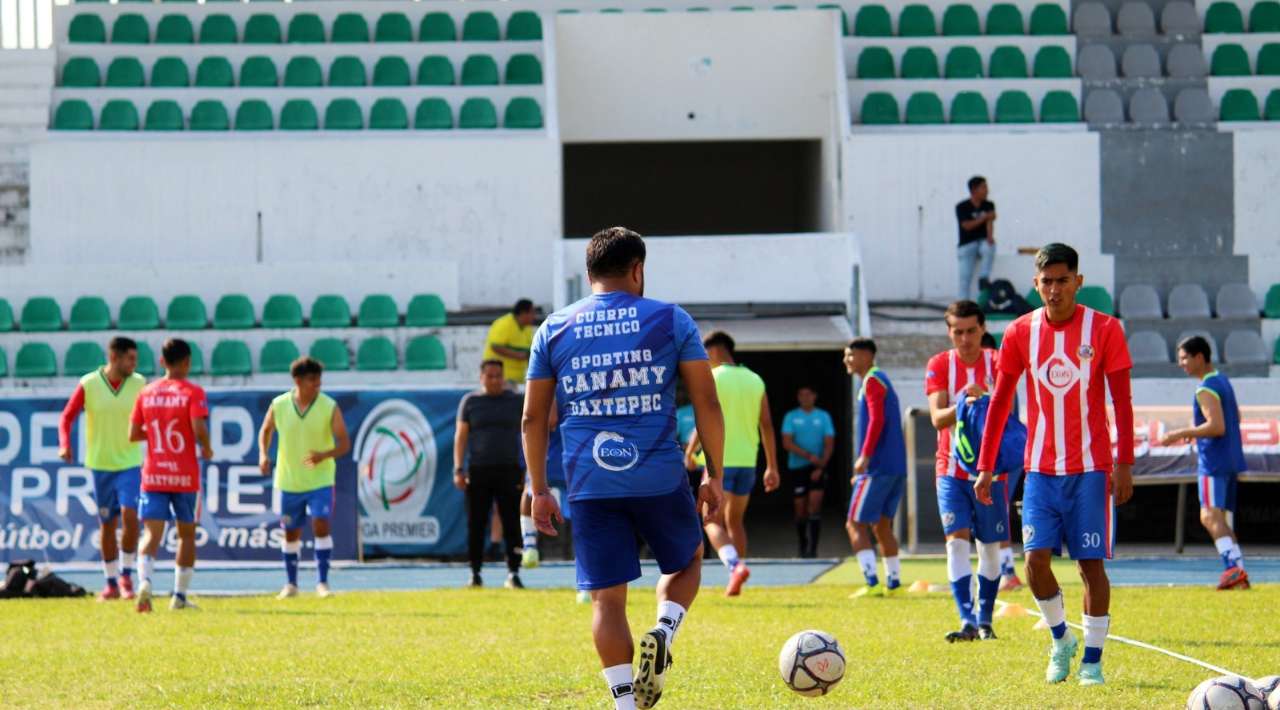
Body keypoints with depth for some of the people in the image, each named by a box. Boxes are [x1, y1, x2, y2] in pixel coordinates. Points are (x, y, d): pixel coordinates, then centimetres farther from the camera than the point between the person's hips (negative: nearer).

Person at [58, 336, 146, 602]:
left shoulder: (139, 384, -2)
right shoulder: (88, 385, -6)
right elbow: (67, 417, -2)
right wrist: (64, 445, -17)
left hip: (130, 463, 0)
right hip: (100, 465, 0)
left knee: (129, 515, -18)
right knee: (107, 525, 7)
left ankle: (126, 574, -1)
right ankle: (112, 584, 19)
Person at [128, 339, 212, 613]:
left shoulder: (146, 393, 5)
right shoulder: (192, 392, -6)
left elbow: (133, 434, 5)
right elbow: (199, 428, -20)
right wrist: (206, 448, 0)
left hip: (153, 475, 2)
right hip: (185, 476, -2)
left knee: (151, 533, -5)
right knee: (187, 534, 14)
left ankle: (145, 581, -32)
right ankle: (180, 596, 16)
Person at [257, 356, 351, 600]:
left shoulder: (330, 408, -9)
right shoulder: (278, 406, -5)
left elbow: (344, 444, -8)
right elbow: (266, 430, 14)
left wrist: (324, 455, -27)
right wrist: (263, 454, -3)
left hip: (320, 480, -2)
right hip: (289, 481, 2)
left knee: (321, 527, -15)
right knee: (291, 533, 9)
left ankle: (322, 582, -8)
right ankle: (291, 584, 24)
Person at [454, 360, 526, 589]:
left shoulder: (515, 401, 8)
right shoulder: (470, 402, 8)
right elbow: (460, 436, 6)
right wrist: (458, 470, -3)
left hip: (508, 471, 0)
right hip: (477, 471, 0)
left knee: (512, 524, -4)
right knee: (476, 525, 2)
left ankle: (513, 573, -2)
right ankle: (475, 573, 9)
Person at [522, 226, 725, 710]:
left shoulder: (553, 330, 9)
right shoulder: (671, 320, 3)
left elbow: (533, 418, 9)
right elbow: (706, 401, 0)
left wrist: (539, 490, 15)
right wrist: (714, 475, 8)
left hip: (590, 486, 1)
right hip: (659, 478, -1)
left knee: (606, 597, 5)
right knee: (686, 561, 22)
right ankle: (664, 632, -6)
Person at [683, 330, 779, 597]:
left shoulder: (713, 379, -7)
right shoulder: (755, 381, 9)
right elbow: (766, 426, 8)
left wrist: (689, 452, 0)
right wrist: (772, 467, 10)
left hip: (720, 460, -6)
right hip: (747, 461, 6)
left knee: (713, 522, -2)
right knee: (735, 521, 18)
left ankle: (735, 565, -26)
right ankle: (735, 583, 16)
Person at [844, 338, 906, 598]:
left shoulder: (872, 381, -8)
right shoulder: (881, 380, 22)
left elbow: (877, 420, -20)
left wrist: (865, 457, -22)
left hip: (878, 467, -10)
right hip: (896, 468, 10)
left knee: (855, 524, -8)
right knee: (881, 525, 14)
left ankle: (872, 583, -17)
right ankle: (893, 582, 12)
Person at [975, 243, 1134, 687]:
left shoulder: (1104, 329, -4)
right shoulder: (1021, 333, 3)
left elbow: (1122, 401, -3)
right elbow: (1000, 402, 9)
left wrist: (1124, 464, -10)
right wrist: (985, 467, 5)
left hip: (1091, 469, -2)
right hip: (1040, 469, 2)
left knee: (1091, 563, -2)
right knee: (1035, 558, -9)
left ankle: (1092, 659, 7)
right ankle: (1060, 639, 14)